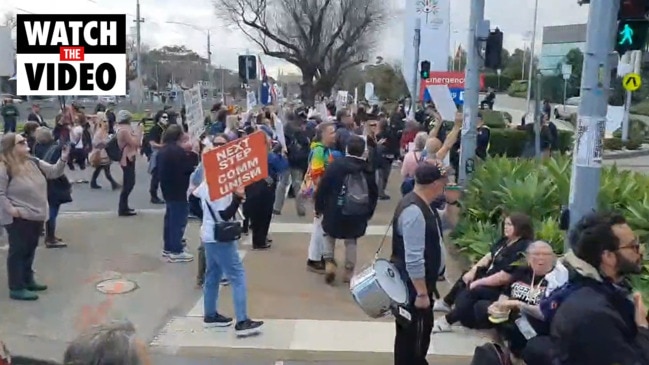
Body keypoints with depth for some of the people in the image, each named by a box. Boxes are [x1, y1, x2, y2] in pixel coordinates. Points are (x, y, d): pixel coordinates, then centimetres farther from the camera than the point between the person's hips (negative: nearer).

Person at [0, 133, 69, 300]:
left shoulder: (34, 162, 5)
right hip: (19, 218, -8)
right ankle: (16, 288, 7)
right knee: (18, 251, 0)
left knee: (30, 250, 19)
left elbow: (54, 172, 8)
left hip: (36, 216, 8)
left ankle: (28, 280, 33)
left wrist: (63, 159, -7)